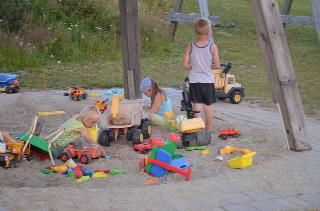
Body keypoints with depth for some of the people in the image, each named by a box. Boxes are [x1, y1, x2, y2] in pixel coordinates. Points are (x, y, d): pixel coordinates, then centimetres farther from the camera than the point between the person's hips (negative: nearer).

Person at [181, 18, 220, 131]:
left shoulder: (190, 46, -6)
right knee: (208, 107, 10)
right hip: (208, 80, -1)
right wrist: (209, 66, 9)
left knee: (196, 107, 4)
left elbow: (185, 65, -8)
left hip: (194, 81, 1)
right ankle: (209, 130, 19)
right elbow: (217, 65, -12)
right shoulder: (213, 46, -10)